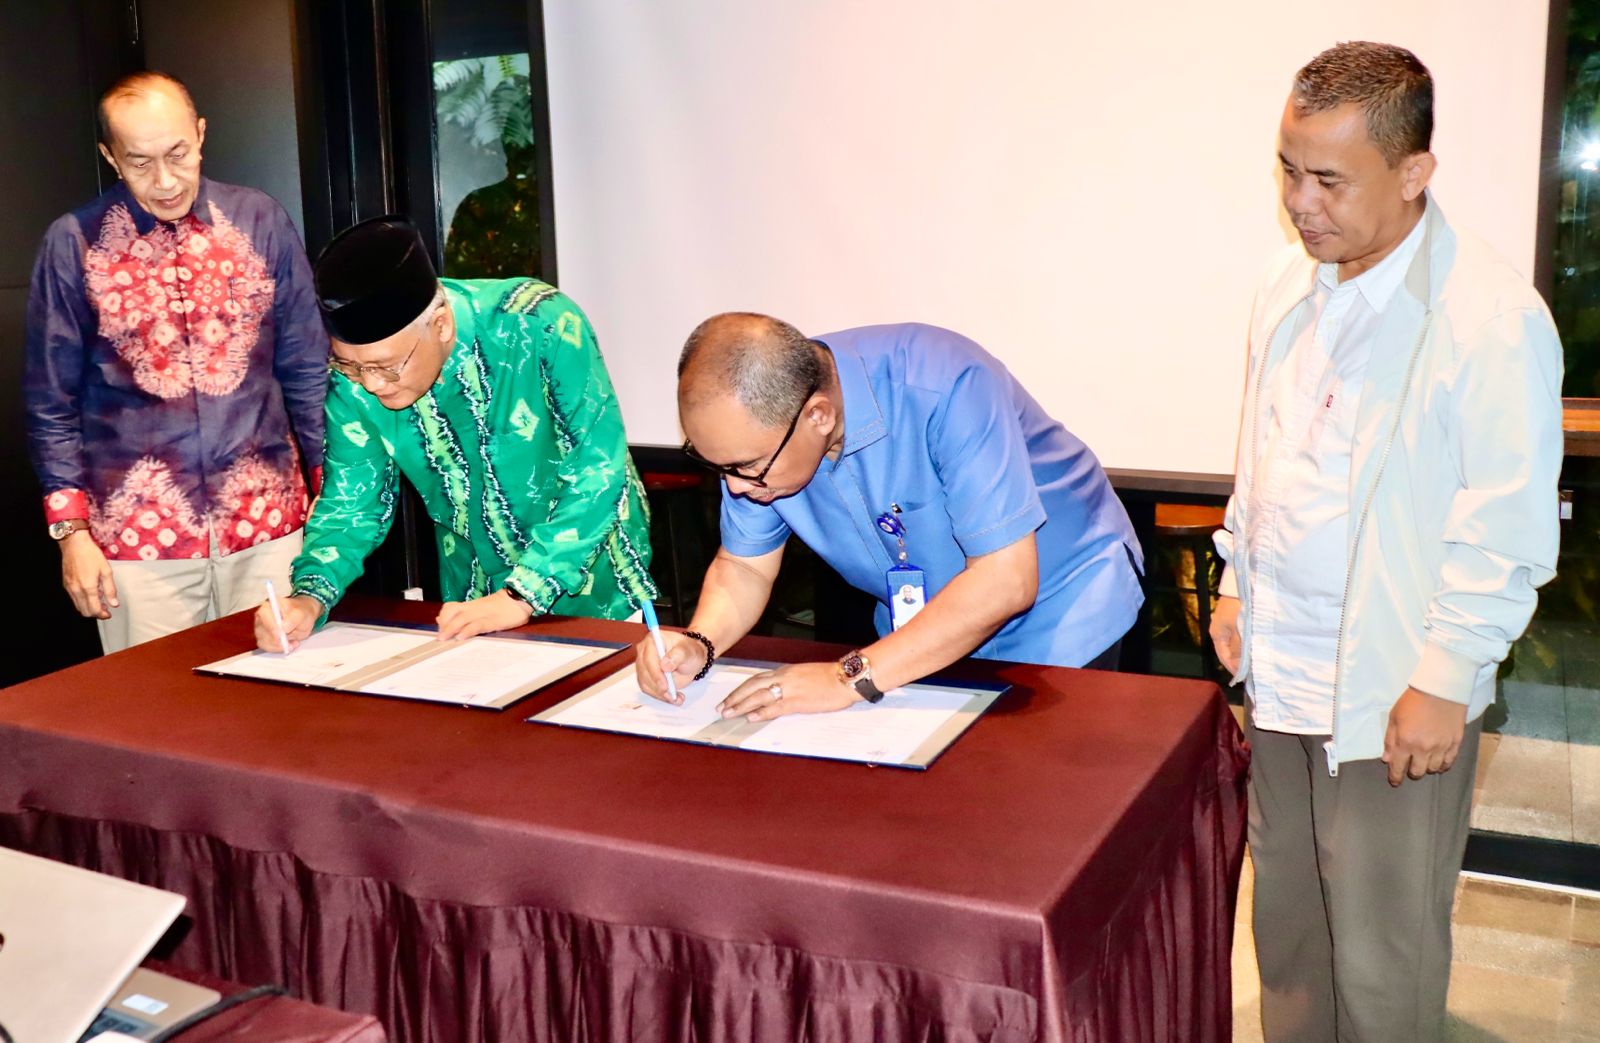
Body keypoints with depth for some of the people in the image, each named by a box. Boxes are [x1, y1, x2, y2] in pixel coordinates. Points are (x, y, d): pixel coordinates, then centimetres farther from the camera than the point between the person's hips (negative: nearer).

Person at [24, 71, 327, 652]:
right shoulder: (74, 244, -1)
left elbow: (307, 370, 7)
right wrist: (72, 531, -1)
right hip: (140, 535, -1)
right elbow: (51, 403, 3)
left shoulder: (261, 222, 2)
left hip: (269, 522, 1)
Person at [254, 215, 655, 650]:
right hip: (474, 600, 3)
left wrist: (521, 596, -26)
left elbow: (599, 470, -24)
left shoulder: (539, 327, -26)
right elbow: (351, 505, -4)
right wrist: (309, 599, -22)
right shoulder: (354, 380, -13)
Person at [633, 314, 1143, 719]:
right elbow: (744, 566, -2)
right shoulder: (753, 431, -16)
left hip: (1056, 609, -4)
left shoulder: (944, 389, -34)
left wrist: (851, 678, -38)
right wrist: (698, 644, -23)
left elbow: (1005, 580, -36)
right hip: (923, 634, 5)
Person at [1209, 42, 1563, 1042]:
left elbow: (1508, 531, -16)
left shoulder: (1494, 318, -18)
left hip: (1395, 696, -6)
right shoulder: (1292, 284, 5)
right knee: (1287, 920, 19)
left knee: (1382, 957, 7)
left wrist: (1443, 682, -15)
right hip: (1280, 671, 7)